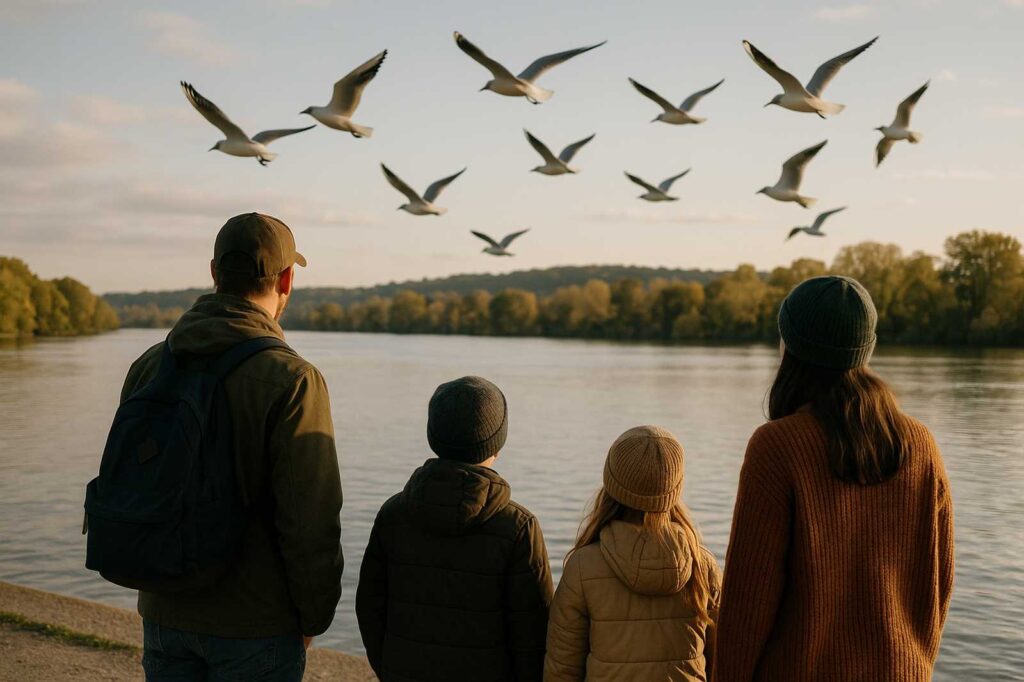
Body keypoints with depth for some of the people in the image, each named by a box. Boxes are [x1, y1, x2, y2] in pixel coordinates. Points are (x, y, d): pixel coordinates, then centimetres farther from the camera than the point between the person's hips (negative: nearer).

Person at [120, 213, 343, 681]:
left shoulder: (150, 367, 0)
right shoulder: (291, 380, -18)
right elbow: (310, 522, -19)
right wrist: (314, 618, -4)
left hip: (165, 615, 5)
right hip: (255, 624, -5)